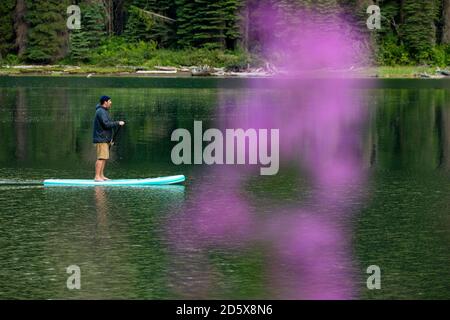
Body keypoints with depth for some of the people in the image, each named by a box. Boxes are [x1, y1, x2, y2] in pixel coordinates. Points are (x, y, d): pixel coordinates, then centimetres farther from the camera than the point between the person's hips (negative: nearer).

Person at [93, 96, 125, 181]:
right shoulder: (101, 111, -13)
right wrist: (118, 123, -16)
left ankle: (101, 176, 13)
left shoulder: (104, 111, 21)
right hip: (101, 139, -10)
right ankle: (97, 177, -16)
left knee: (105, 158, 10)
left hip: (105, 139, 10)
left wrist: (110, 139, 22)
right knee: (101, 158, -13)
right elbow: (106, 124, -22)